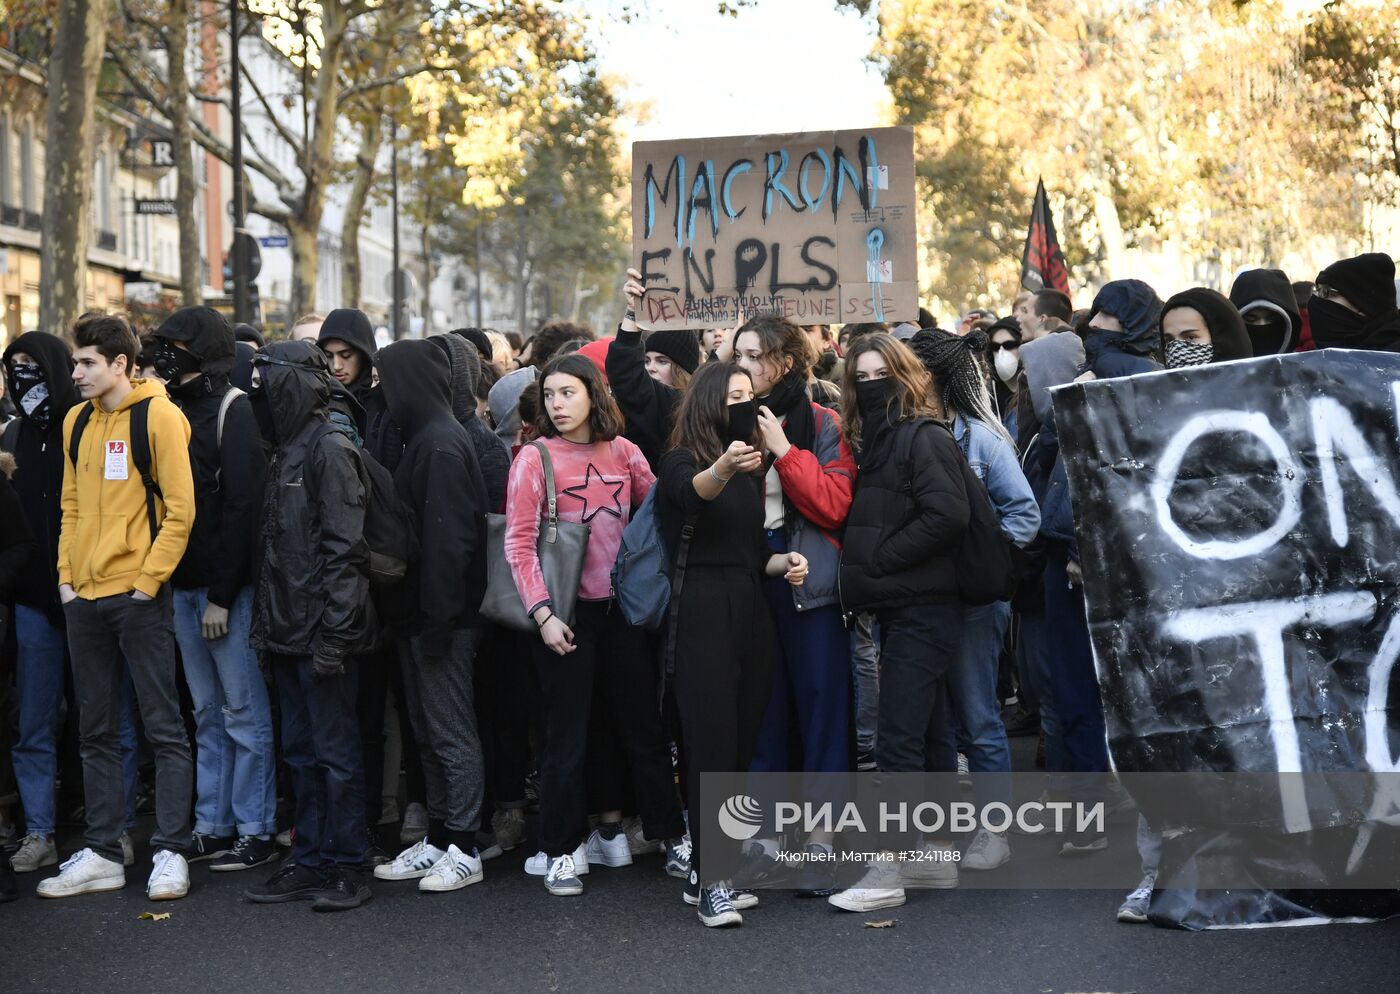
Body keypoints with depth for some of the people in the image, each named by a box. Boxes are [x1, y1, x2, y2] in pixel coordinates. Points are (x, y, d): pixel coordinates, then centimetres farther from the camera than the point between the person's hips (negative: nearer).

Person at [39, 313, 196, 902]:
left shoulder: (158, 416, -7)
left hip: (137, 594, -7)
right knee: (96, 730, 11)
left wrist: (148, 580, -13)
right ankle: (102, 854, 18)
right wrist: (67, 576, 8)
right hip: (84, 596, 7)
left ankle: (170, 854, 4)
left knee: (163, 727, -1)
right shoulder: (77, 421, 12)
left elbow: (180, 510, -11)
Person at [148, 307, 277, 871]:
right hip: (185, 585, 8)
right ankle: (213, 825, 19)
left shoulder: (233, 411, -9)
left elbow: (241, 507, -15)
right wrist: (175, 581, 6)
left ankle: (256, 832, 5)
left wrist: (222, 594, -18)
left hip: (227, 586, -8)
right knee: (207, 713, 12)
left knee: (244, 711, -1)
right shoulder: (177, 410, 14)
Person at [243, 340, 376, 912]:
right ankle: (308, 860, 20)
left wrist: (332, 632, -20)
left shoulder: (329, 448, -11)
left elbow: (343, 547, -16)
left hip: (320, 627, -9)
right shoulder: (287, 451, 15)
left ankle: (344, 867, 6)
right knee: (301, 751, 13)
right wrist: (265, 622, 12)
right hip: (286, 627, 9)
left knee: (335, 751, -1)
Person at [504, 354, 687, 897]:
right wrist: (543, 613, -17)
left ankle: (670, 833, 21)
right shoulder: (535, 458, -7)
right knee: (569, 729, 3)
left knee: (641, 720, 9)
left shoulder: (622, 451, 3)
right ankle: (562, 850, 13)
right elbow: (519, 544, -10)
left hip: (621, 606, 3)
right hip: (566, 612, -3)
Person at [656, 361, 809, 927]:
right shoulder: (682, 463, -4)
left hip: (750, 615, 7)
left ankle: (705, 874, 15)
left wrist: (786, 562, 2)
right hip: (704, 615, -7)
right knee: (712, 746, -10)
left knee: (741, 747, 7)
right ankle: (711, 882, -9)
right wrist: (722, 468, -50)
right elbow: (692, 492, -29)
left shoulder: (752, 469, 17)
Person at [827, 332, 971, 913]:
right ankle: (940, 858, 21)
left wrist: (877, 560, -16)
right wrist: (861, 568, 4)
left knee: (898, 739, -10)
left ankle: (886, 871, -9)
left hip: (922, 610, -9)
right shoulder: (874, 441, 17)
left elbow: (947, 515, -21)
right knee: (929, 734, 13)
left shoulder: (924, 437, -10)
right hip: (898, 608, 9)